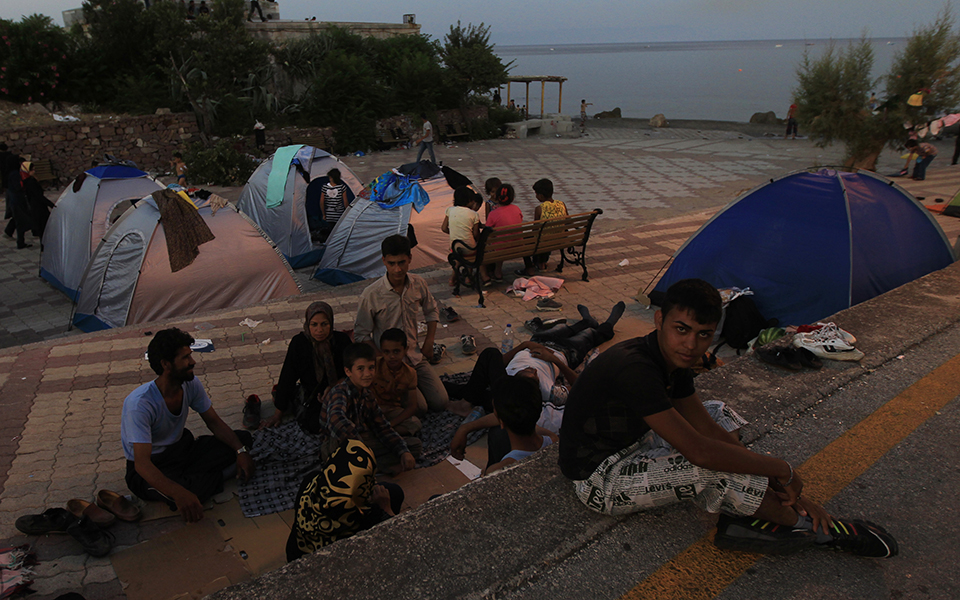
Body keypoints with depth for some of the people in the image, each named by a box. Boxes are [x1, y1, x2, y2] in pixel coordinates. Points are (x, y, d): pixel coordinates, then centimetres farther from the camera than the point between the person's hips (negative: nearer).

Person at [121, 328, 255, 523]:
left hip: (182, 448, 6)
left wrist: (241, 450, -16)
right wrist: (179, 493, -53)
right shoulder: (140, 404, -31)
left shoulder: (190, 385, -11)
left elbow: (214, 422, 1)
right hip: (152, 468, -6)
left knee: (243, 439, -10)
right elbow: (142, 463, -37)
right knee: (188, 500, -37)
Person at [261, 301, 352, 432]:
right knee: (315, 426, -23)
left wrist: (333, 387, -21)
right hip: (310, 393, -1)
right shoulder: (299, 342, -13)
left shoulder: (342, 340, -11)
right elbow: (287, 377, -7)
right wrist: (278, 413, -4)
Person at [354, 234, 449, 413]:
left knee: (440, 403, -2)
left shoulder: (419, 284, -6)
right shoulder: (371, 295, -19)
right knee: (420, 407, -15)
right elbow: (361, 335, -9)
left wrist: (428, 343, 4)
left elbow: (431, 311, 13)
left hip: (415, 356, 4)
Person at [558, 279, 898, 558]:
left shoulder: (673, 360, -3)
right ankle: (817, 530, 2)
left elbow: (708, 429, 0)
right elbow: (698, 450, -34)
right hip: (598, 480, -10)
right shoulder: (635, 369, -33)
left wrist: (782, 489, -6)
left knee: (719, 414, 11)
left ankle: (745, 518, -7)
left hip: (629, 445, 10)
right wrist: (782, 470, -20)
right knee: (714, 472, -25)